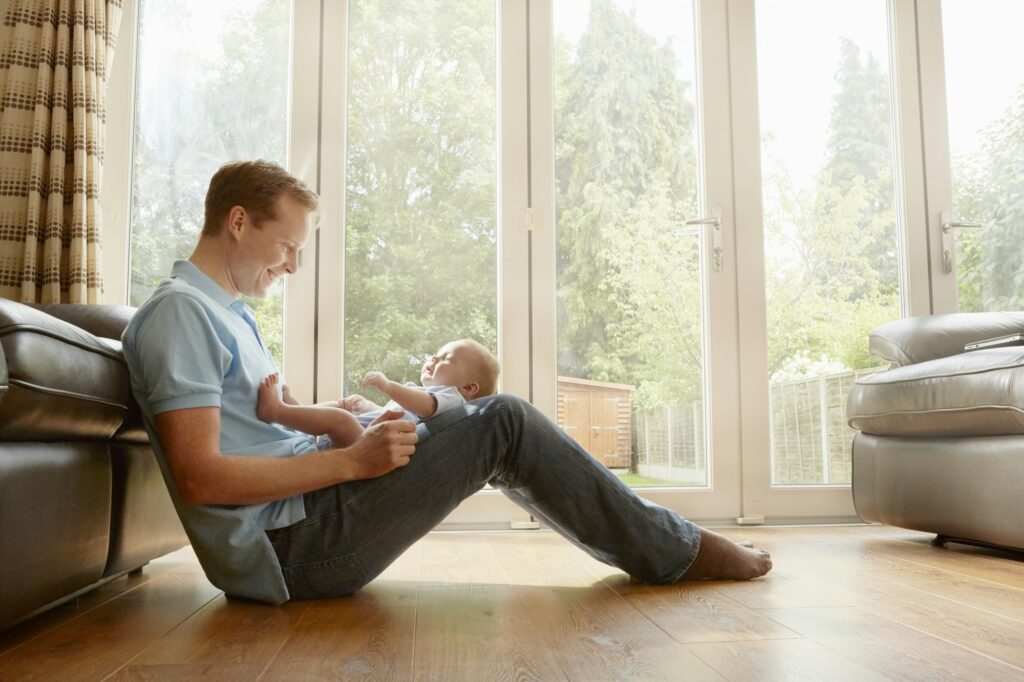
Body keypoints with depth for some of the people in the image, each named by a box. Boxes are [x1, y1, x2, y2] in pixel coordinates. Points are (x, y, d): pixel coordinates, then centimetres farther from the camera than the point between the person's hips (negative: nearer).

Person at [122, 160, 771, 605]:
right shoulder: (180, 310, -13)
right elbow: (199, 477, -22)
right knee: (504, 423, -12)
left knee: (494, 416, 9)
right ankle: (679, 552, 3)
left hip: (301, 506, 10)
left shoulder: (229, 312, 20)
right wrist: (350, 460, -20)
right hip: (289, 542, -10)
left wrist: (352, 431, 3)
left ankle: (657, 539, 15)